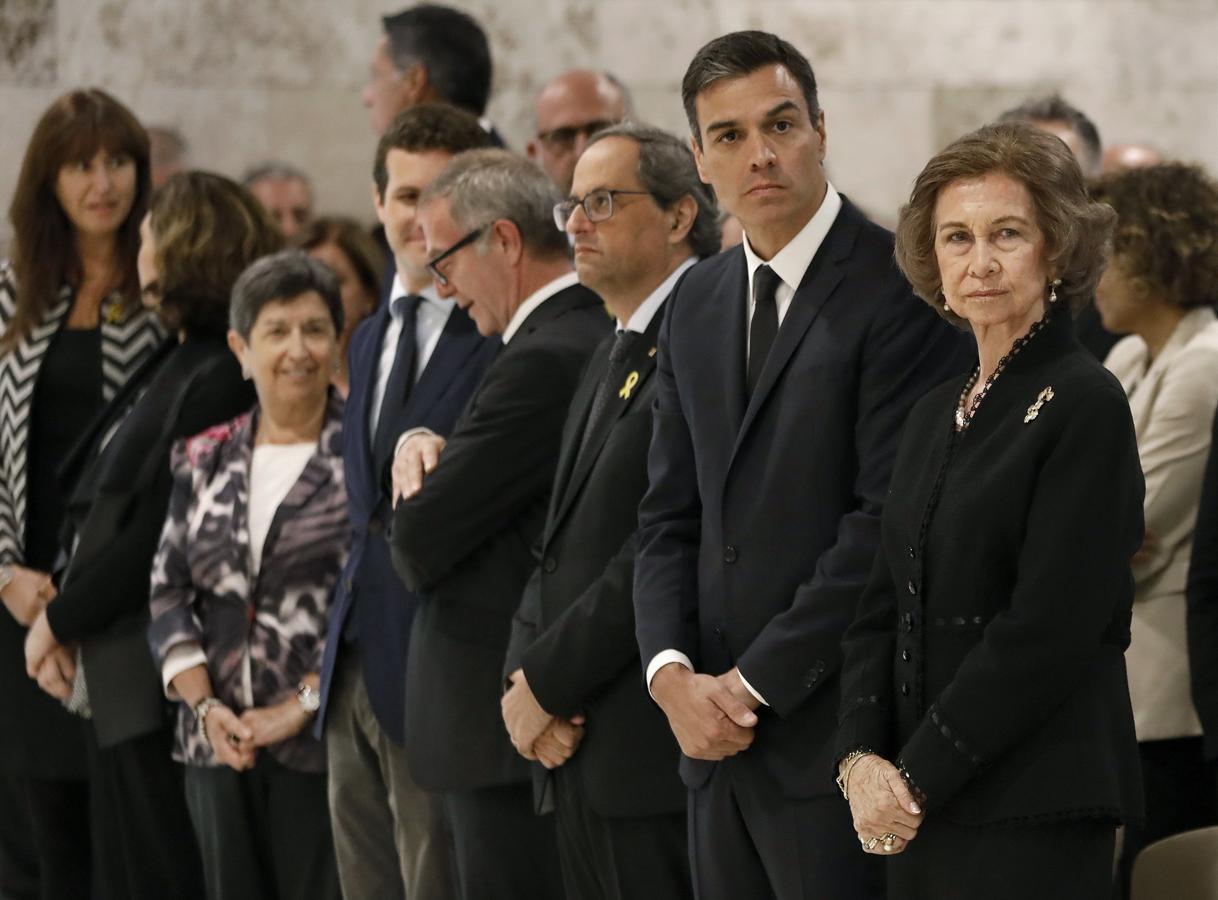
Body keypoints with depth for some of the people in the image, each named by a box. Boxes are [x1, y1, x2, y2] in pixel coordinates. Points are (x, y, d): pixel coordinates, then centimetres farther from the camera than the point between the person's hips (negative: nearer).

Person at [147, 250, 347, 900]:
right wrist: (206, 707, -3)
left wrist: (303, 705, -13)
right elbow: (169, 595, 11)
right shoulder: (204, 460, 13)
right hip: (220, 744, 5)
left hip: (324, 743, -5)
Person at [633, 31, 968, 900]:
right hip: (718, 736, 7)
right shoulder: (698, 302, 15)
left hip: (832, 734, -7)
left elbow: (893, 517, -16)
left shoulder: (898, 286, -10)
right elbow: (670, 513, 14)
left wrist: (755, 683, -13)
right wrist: (672, 669, -3)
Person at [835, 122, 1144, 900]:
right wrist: (861, 759, -4)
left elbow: (1049, 632, -15)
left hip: (1036, 816, -7)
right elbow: (885, 608, 13)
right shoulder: (937, 415, 15)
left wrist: (915, 776, -14)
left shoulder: (1084, 405, -8)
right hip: (921, 811, 7)